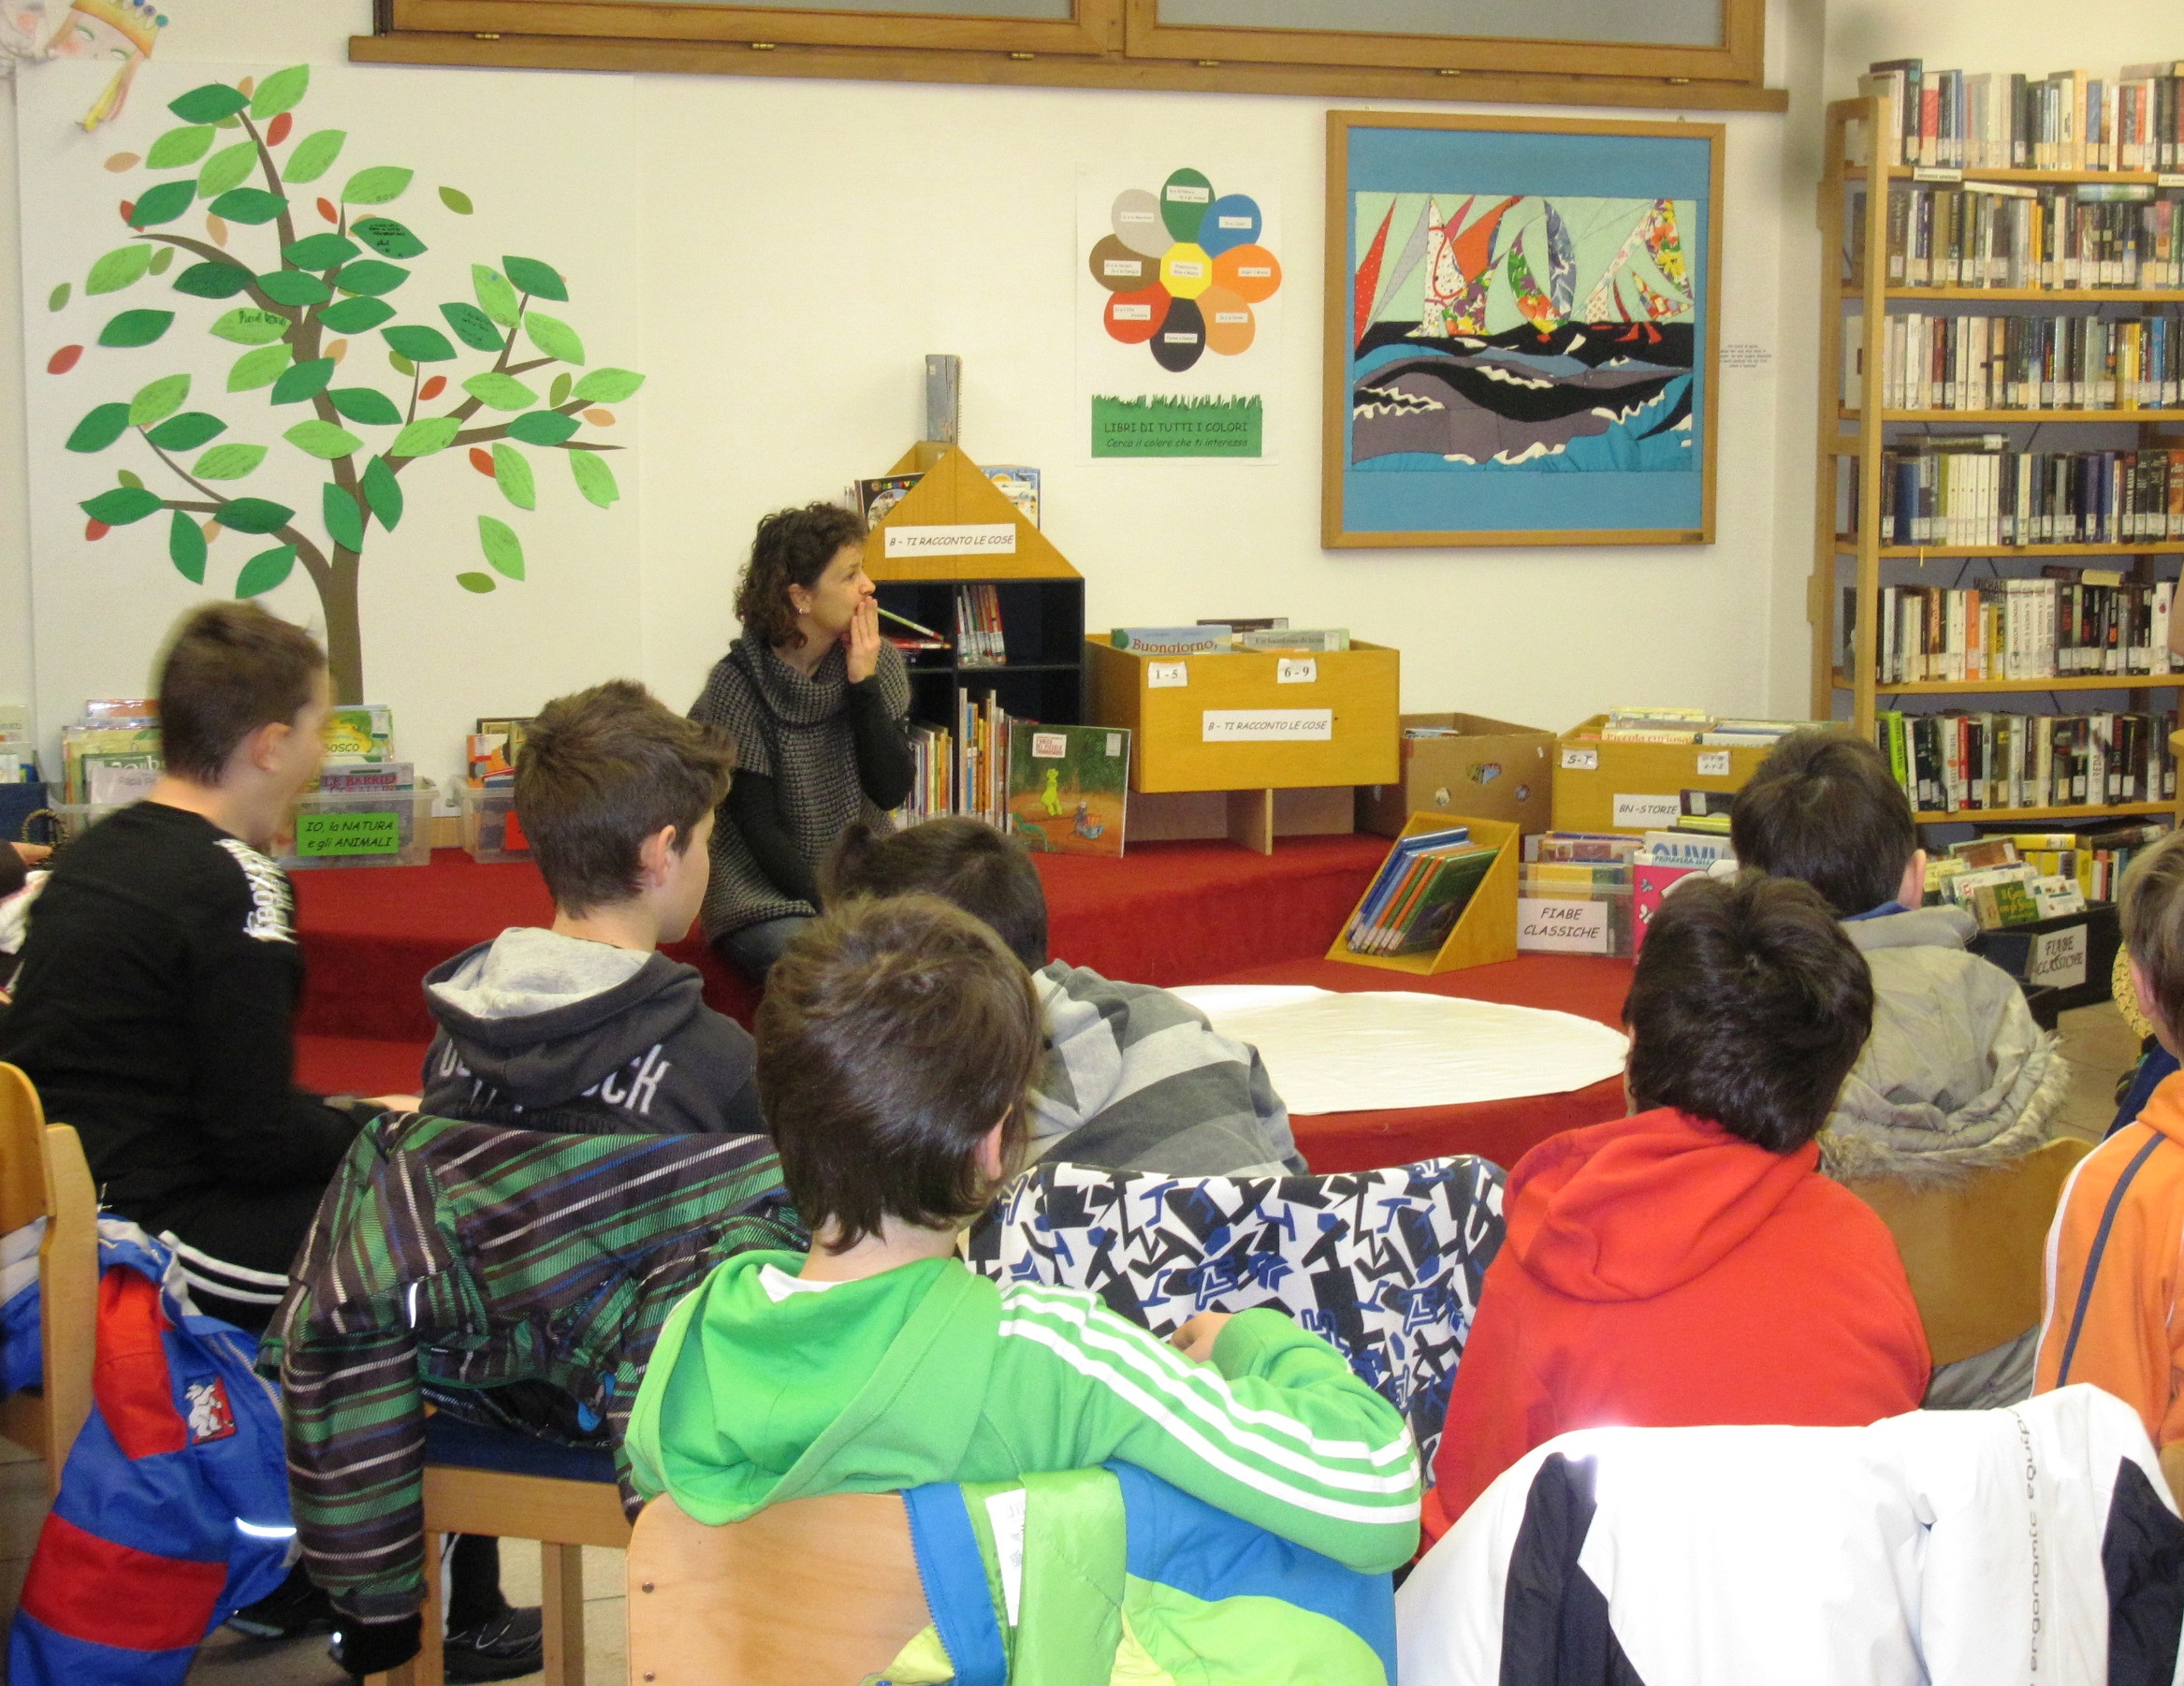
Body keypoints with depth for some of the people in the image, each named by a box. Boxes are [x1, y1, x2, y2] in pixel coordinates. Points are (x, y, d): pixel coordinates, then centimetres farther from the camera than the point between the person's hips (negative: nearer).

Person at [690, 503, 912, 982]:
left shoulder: (879, 661, 1)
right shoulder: (737, 684, -12)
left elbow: (892, 791, -6)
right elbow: (758, 826, -13)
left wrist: (863, 685, -14)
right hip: (767, 887, -4)